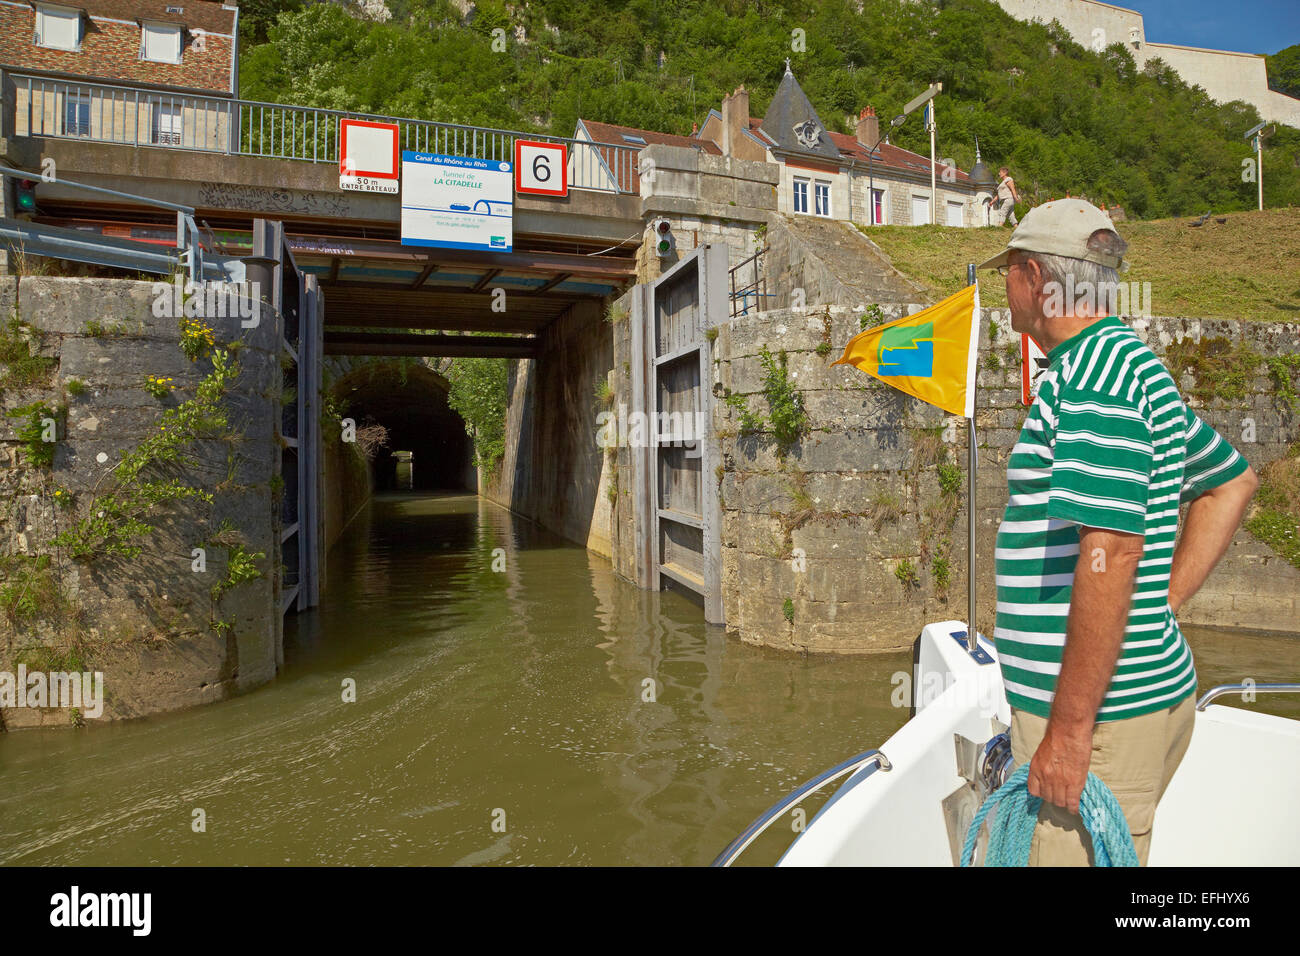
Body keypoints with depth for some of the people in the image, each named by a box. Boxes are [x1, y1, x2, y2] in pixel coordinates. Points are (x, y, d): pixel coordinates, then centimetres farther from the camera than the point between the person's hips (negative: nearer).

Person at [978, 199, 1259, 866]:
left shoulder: (1092, 369, -17)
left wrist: (1070, 727, -21)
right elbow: (1233, 482, 24)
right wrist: (1165, 601, 15)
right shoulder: (1134, 363, 15)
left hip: (1099, 713, -10)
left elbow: (1111, 550, -25)